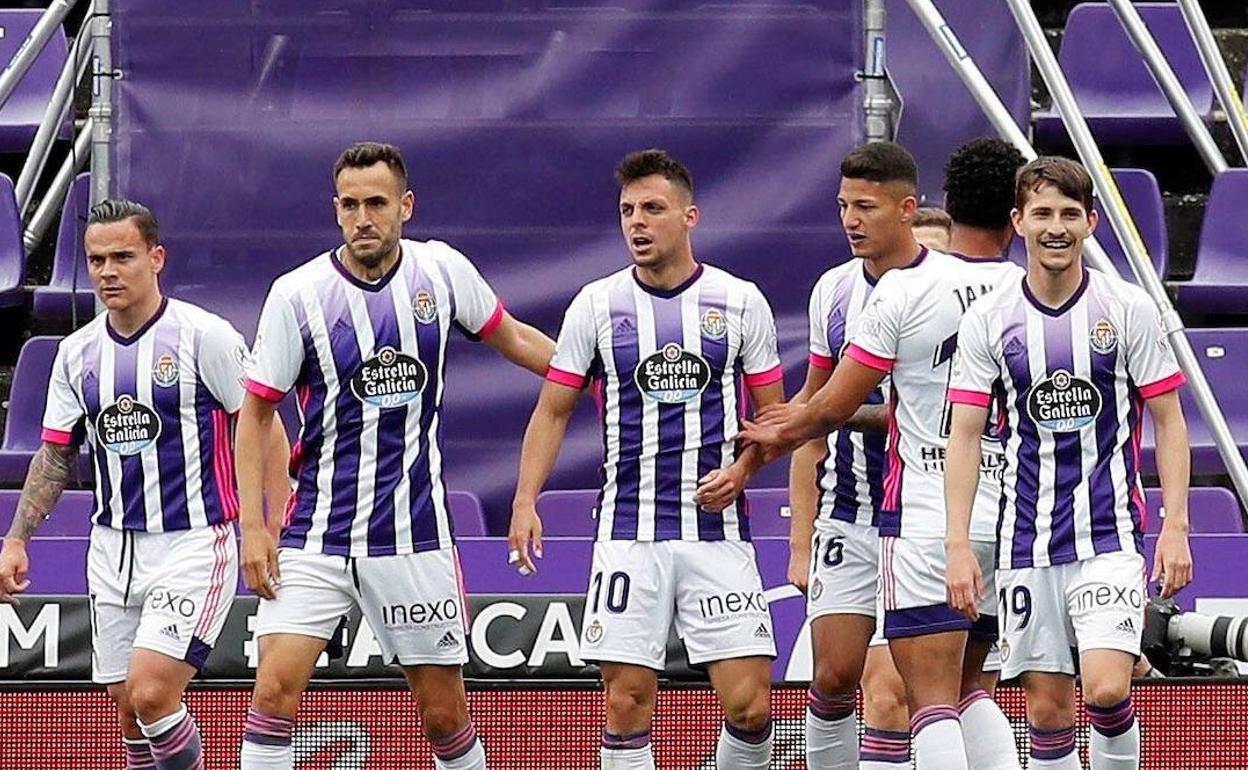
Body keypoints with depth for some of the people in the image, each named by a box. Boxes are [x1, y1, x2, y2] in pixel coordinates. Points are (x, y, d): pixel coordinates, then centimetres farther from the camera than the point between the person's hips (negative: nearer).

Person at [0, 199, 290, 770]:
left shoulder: (205, 337, -9)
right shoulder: (77, 353, 7)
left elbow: (266, 434, -6)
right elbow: (56, 455, 17)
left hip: (194, 545, -6)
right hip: (113, 548, 6)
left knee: (151, 695, -19)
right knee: (130, 714, 7)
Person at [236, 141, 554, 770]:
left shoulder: (441, 270, -1)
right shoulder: (298, 294, -7)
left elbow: (514, 339, 18)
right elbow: (255, 414, -1)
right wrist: (253, 525, -8)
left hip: (414, 535, 1)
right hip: (316, 537, -1)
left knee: (444, 712, 5)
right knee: (275, 688, -16)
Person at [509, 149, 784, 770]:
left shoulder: (740, 301, 4)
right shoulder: (597, 305, 5)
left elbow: (774, 414, 11)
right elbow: (553, 410, 9)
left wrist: (741, 469, -8)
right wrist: (526, 500, -4)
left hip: (718, 527, 0)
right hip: (629, 530, 0)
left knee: (749, 706, -8)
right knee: (627, 702, -5)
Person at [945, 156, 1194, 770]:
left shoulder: (1129, 309, -1)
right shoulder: (987, 321, 1)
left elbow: (1168, 421, 3)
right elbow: (964, 436, 3)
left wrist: (1175, 528, -6)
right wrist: (958, 545, -5)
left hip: (1111, 535, -2)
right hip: (1026, 543, 2)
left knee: (1106, 690, -17)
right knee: (1047, 707, 2)